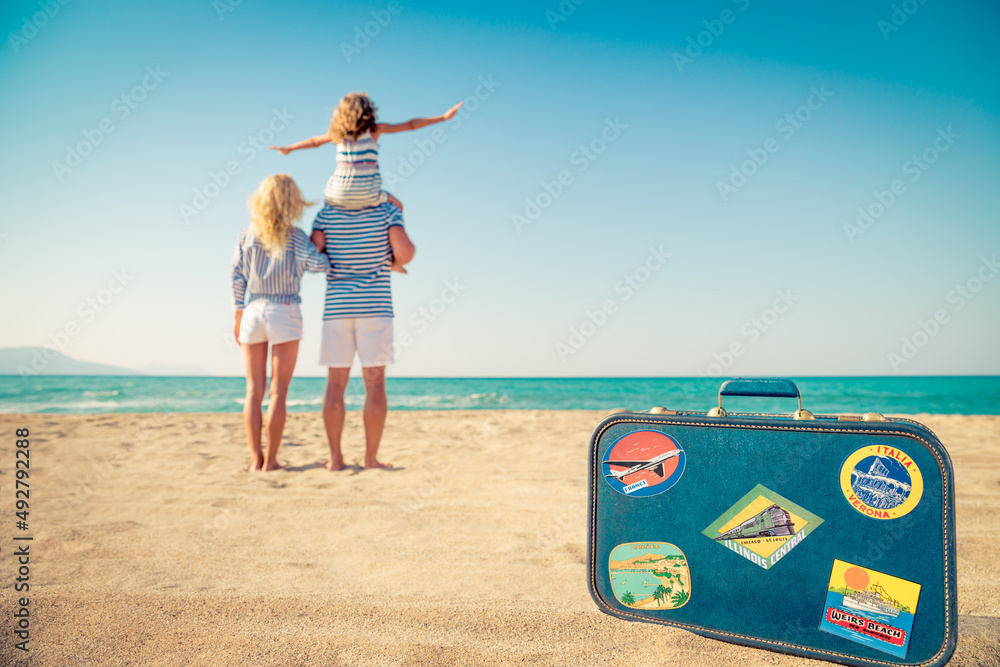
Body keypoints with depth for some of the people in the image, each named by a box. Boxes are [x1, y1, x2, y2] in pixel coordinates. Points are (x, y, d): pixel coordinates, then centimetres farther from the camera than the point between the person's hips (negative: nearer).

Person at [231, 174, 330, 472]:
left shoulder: (247, 235, 5)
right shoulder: (294, 236, -5)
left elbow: (237, 277, 5)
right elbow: (316, 263, -17)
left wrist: (238, 316, 11)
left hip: (253, 312, 3)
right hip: (285, 314, -3)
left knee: (254, 391, 8)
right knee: (278, 392, 2)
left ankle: (256, 459, 8)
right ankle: (271, 460, 2)